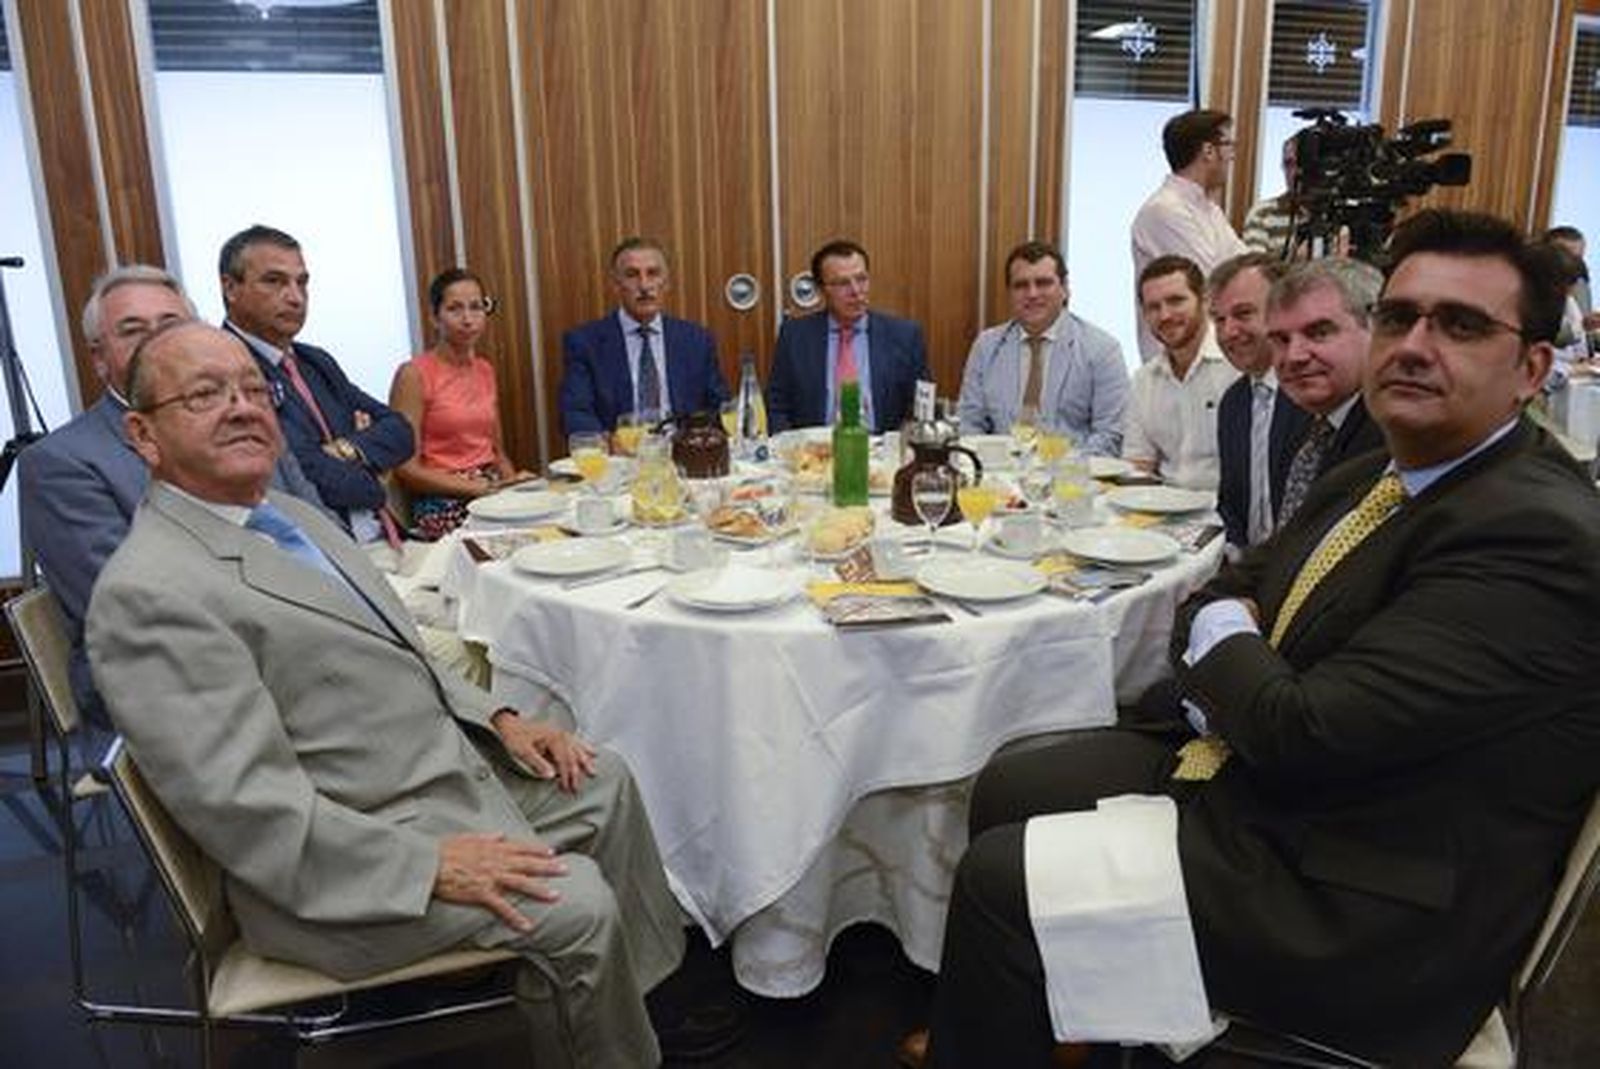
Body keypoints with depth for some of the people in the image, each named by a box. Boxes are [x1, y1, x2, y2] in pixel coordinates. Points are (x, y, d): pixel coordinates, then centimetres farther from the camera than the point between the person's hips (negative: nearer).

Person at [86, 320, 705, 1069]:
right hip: (343, 859, -10)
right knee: (575, 905, -20)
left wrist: (496, 719, 5)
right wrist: (428, 865, -25)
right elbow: (242, 805, -24)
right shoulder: (148, 591, -20)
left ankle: (654, 988, 31)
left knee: (605, 785, 15)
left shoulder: (288, 514, 10)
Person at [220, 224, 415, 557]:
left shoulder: (317, 362, 19)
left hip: (387, 543, 8)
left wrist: (349, 450, -7)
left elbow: (400, 433, 13)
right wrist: (367, 478, 4)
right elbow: (315, 480, -16)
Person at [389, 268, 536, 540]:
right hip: (442, 505, -7)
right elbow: (406, 468, -8)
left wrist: (512, 481, 0)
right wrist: (474, 486, -16)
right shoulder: (414, 374, -5)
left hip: (491, 492, 7)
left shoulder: (485, 370, 15)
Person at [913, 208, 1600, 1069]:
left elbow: (1305, 731, -28)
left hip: (1364, 907, -9)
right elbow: (1216, 598, 13)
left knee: (1000, 878, -13)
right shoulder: (1373, 478, 6)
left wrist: (1221, 637, -8)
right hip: (1255, 775, 9)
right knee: (1006, 790, 8)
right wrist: (1227, 632, -11)